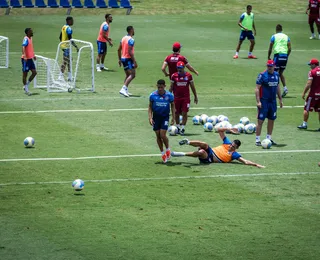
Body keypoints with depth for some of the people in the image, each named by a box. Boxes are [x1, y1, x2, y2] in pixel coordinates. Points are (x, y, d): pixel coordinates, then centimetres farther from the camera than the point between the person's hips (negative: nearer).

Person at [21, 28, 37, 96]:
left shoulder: (30, 38, 12)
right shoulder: (26, 39, -15)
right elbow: (23, 47, -28)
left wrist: (33, 55, 33)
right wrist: (24, 56, -39)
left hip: (30, 58, 9)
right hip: (26, 59, -9)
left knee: (34, 72, 6)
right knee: (25, 74, 0)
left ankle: (26, 85, 20)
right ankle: (26, 89, 7)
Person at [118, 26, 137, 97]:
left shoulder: (123, 38, 11)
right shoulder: (131, 40, -15)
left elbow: (119, 49, 14)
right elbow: (130, 52, -21)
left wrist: (120, 59, 22)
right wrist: (134, 62, -20)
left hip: (123, 58, 9)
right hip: (128, 59, -9)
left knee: (128, 75, 17)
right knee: (132, 75, -11)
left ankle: (125, 91, 15)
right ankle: (123, 89, -22)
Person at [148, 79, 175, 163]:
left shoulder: (169, 95, -7)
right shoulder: (152, 95, -6)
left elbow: (172, 105, 6)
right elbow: (150, 107, 3)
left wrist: (173, 118, 3)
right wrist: (150, 118, -7)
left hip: (165, 116, -2)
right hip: (156, 117, 2)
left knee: (163, 135, -12)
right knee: (158, 136, 5)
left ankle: (167, 149, 15)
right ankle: (162, 153, 20)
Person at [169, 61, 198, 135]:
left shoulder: (188, 76, 0)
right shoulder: (174, 76, 1)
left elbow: (192, 87, 9)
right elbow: (171, 87, 8)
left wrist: (195, 96, 11)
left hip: (186, 97, -1)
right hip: (176, 97, 1)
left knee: (184, 113, -7)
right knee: (176, 113, 8)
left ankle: (183, 128, -1)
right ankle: (178, 127, 24)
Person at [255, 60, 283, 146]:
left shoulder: (276, 74, 9)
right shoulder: (262, 75, -9)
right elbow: (257, 88, -10)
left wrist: (280, 99, 18)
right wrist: (258, 101, -18)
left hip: (273, 101, 6)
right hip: (264, 101, -6)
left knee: (272, 120, 10)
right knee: (260, 120, -5)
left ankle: (269, 138, 21)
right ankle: (257, 140, -1)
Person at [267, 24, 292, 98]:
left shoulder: (274, 36, 1)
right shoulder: (286, 37, 12)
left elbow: (270, 48, 0)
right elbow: (289, 49, 6)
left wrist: (268, 57, 9)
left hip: (277, 55, -5)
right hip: (285, 55, 5)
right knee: (281, 73, 17)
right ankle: (285, 87, 2)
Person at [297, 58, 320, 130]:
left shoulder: (312, 72, -12)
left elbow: (309, 84, -17)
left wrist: (304, 93, -11)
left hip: (313, 93, -6)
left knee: (306, 109, 6)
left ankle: (304, 124, 7)